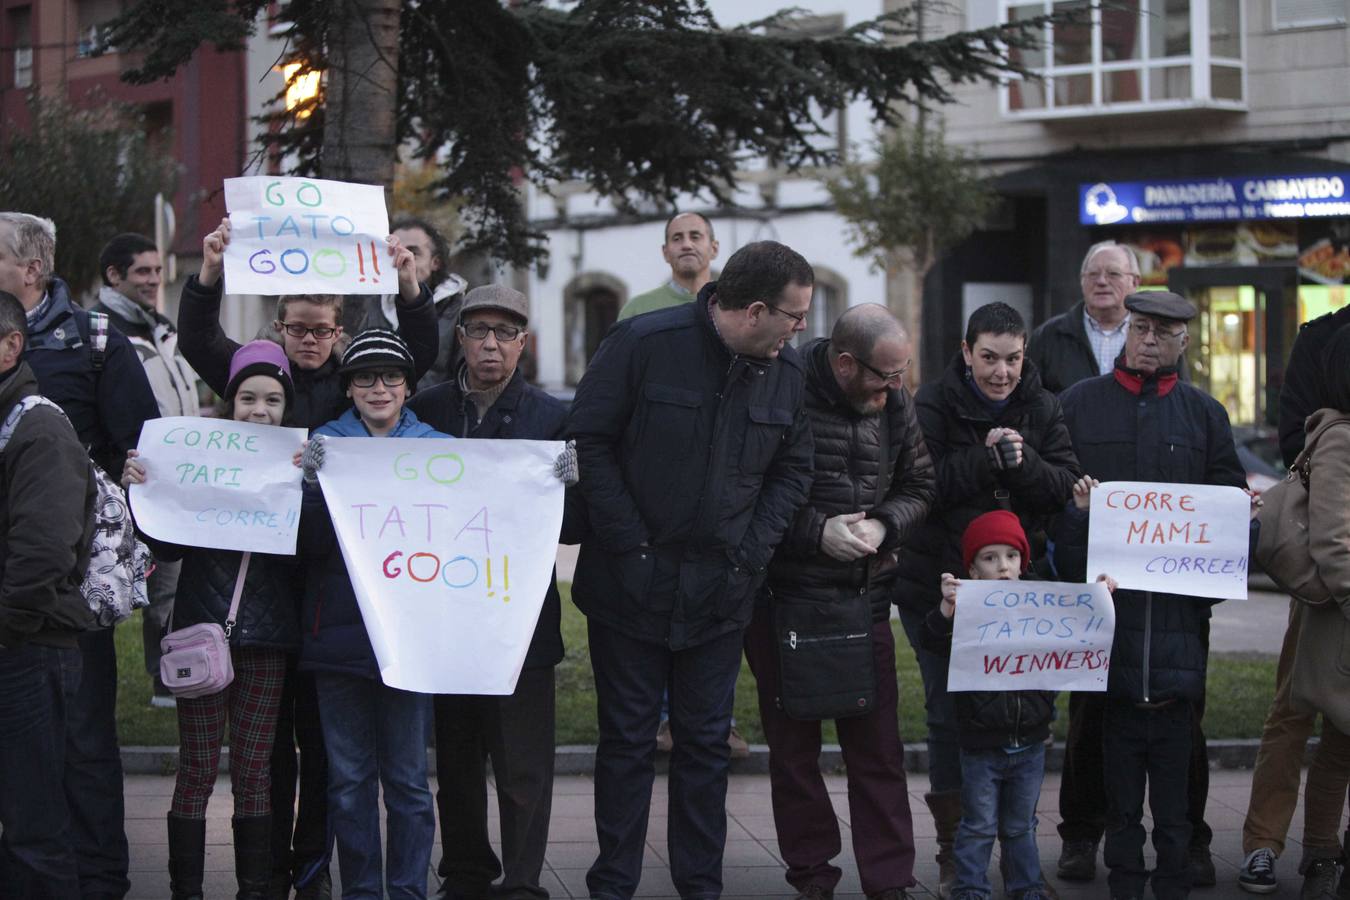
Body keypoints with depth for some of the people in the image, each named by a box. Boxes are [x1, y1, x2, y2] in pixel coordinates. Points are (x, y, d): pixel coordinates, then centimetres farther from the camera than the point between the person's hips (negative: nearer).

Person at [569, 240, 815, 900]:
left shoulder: (785, 371, 3)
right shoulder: (643, 344, -12)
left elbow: (792, 470, 12)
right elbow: (590, 441, -10)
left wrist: (751, 552, -2)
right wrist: (631, 547, -13)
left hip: (720, 593, 4)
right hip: (632, 585, -4)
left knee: (706, 740, 9)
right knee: (627, 739, 5)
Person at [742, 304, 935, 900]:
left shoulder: (896, 404, 4)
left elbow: (918, 487, 13)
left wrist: (883, 525, -7)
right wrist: (817, 532, -16)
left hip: (865, 598, 4)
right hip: (784, 598, -3)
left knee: (878, 747, 3)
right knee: (793, 744, 8)